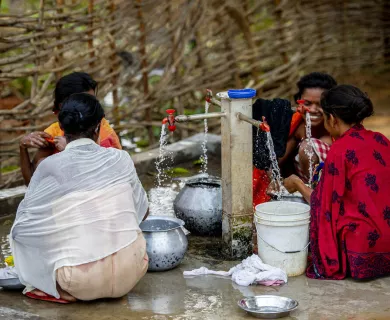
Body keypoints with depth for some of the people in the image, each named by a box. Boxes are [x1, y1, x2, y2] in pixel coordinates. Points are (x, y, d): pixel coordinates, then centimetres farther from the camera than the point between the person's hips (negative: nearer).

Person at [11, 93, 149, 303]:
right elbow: (142, 212, 13)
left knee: (19, 233, 20)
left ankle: (63, 290, 8)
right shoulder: (120, 158, 0)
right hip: (130, 273, 3)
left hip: (82, 283, -2)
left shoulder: (50, 167, -7)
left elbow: (23, 225, 2)